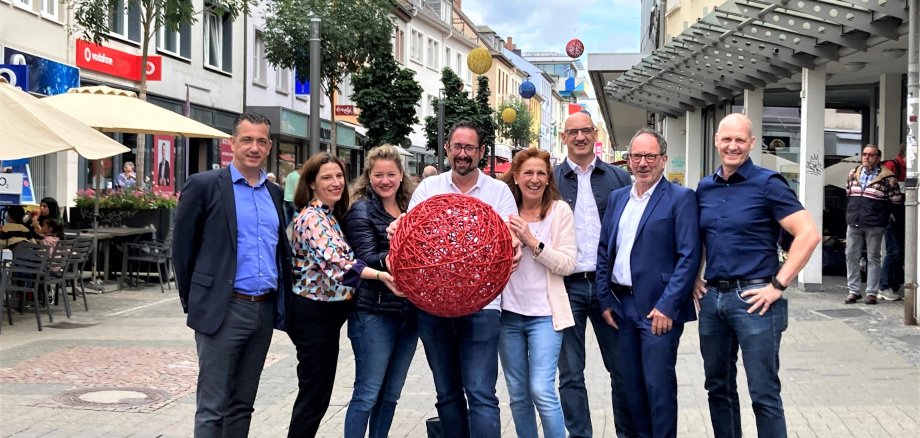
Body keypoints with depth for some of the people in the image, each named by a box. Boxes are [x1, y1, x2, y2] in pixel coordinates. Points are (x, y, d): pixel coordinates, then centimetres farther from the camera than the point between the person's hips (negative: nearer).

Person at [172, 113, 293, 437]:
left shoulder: (273, 192, 12)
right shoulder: (204, 185, -5)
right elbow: (183, 248, -2)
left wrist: (282, 301, 10)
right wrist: (194, 302, -1)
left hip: (265, 310, 6)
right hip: (223, 310, -5)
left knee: (242, 405, 13)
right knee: (213, 408, -1)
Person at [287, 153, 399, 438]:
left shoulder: (331, 216, 13)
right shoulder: (311, 218, -17)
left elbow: (341, 259, 19)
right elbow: (333, 261, -32)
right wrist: (380, 275, -44)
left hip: (327, 314, 9)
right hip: (312, 314, -9)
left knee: (319, 390, 15)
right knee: (314, 392, -3)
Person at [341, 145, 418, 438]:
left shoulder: (410, 210, 12)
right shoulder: (361, 211, -5)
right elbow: (367, 259, -15)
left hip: (409, 312, 6)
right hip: (374, 314, -6)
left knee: (391, 394, 13)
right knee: (367, 395, -3)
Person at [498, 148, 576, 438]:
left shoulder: (559, 211, -3)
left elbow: (567, 264, -9)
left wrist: (532, 241, -18)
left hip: (544, 313, -3)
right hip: (509, 312, 3)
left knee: (542, 391, -11)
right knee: (518, 395, 11)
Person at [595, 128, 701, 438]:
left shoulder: (681, 198, -6)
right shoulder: (617, 198, 13)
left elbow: (689, 257, -12)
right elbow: (604, 251, 14)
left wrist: (667, 306, -17)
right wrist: (605, 300, 7)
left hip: (658, 308, -6)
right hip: (623, 307, 6)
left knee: (658, 385, -3)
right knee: (632, 385, 13)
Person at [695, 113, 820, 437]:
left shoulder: (767, 184, -7)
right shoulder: (705, 188, 11)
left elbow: (809, 234, -13)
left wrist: (778, 285, -15)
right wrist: (694, 278, 11)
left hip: (753, 298, -6)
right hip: (712, 297, 6)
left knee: (764, 394, -3)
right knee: (718, 387, 15)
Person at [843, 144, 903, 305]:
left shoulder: (887, 178, -8)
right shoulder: (853, 174, 8)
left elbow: (897, 201, -3)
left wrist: (884, 213, 5)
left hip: (874, 226, -5)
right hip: (854, 224, 5)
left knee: (873, 259, 3)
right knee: (851, 257, 6)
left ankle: (872, 292, 8)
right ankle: (853, 291, 14)